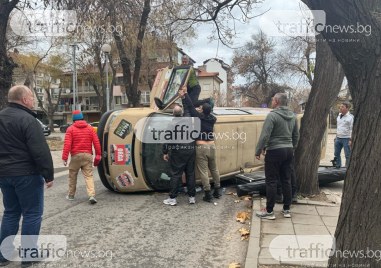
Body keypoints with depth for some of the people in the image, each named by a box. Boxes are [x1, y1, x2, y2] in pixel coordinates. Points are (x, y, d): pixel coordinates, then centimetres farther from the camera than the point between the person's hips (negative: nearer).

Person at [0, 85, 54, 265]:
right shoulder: (27, 119, -16)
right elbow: (40, 151, -20)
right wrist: (49, 174, -13)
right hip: (26, 174, -8)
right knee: (32, 213, 3)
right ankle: (28, 255, 10)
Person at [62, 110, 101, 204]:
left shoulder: (70, 129, -1)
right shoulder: (90, 128, 7)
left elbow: (67, 144, -10)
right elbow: (96, 142, 2)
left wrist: (64, 157, -8)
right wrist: (98, 156, 8)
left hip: (75, 156, -2)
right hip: (87, 155, 2)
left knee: (72, 176, 14)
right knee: (89, 176, 1)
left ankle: (71, 195, 26)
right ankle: (92, 195, -14)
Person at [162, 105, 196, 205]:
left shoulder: (172, 124, -5)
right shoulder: (189, 122, 8)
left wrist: (165, 153, 2)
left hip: (177, 152, -4)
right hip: (190, 151, 4)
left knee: (176, 175, 1)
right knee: (190, 174, 10)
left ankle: (172, 198, 7)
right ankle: (192, 197, 15)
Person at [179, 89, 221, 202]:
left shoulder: (198, 117, -10)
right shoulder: (212, 119, 5)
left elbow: (191, 107, -9)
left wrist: (185, 95, 2)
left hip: (201, 148, -5)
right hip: (211, 146, 5)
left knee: (203, 172, 0)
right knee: (214, 169, 19)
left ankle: (208, 194, 0)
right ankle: (217, 191, 27)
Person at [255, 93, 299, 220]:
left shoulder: (272, 115, -14)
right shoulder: (292, 116, 10)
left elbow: (265, 135, -18)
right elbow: (296, 135, 17)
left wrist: (258, 151, -11)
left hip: (275, 151, -7)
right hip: (289, 151, 7)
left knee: (271, 181, 0)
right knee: (287, 180, 13)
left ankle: (269, 211, 5)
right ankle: (287, 209, 21)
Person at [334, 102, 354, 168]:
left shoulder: (350, 117, -11)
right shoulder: (339, 115, 10)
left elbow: (352, 129, -13)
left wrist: (351, 140, -17)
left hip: (346, 138, -7)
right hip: (338, 138, 7)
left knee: (347, 155, -1)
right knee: (336, 154, 12)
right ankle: (337, 167, 25)